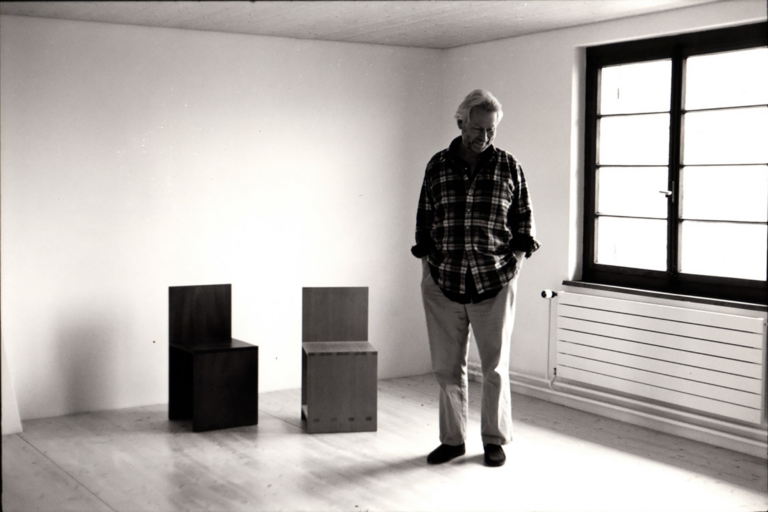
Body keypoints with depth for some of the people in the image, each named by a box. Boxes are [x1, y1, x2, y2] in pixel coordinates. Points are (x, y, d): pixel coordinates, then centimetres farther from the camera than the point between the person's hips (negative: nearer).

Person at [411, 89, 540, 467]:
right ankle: (452, 439, 20)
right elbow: (424, 220, 12)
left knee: (495, 367, 5)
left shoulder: (509, 167, 4)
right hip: (443, 283, 1)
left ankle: (495, 439, 20)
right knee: (447, 367, 7)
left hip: (495, 283, -1)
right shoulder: (438, 166, 6)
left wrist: (518, 257, 2)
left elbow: (523, 217, 11)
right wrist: (427, 263, 7)